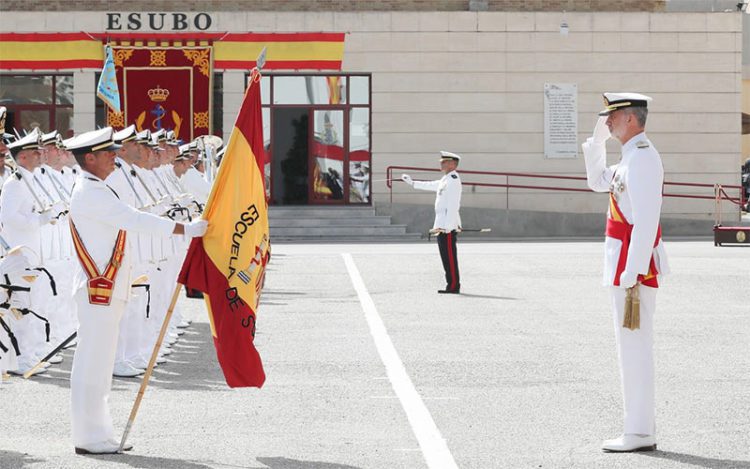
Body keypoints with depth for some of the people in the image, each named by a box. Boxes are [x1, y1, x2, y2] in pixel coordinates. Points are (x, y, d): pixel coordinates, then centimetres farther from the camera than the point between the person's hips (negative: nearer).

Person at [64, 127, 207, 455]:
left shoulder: (96, 190, 18)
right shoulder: (89, 192, -16)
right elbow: (135, 220, -22)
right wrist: (186, 230, -20)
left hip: (108, 289, 11)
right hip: (99, 289, -11)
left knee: (99, 362, 13)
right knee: (94, 360, -6)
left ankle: (97, 434, 18)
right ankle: (90, 438, -3)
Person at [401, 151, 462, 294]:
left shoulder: (453, 180, -14)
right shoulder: (445, 180, 17)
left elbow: (453, 206, -20)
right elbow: (432, 185, 36)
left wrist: (447, 227, -24)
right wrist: (412, 183, 44)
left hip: (448, 225, -10)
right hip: (443, 224, 10)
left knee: (450, 256, -9)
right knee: (446, 256, 10)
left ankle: (453, 286, -8)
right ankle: (452, 285, 13)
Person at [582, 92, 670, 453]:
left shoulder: (642, 157, -16)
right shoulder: (632, 156, 16)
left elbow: (646, 220, -22)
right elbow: (597, 182, 31)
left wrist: (632, 273, -25)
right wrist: (598, 139, 19)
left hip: (633, 266, -10)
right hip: (625, 266, 10)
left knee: (634, 346, -7)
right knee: (633, 346, 12)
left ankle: (639, 433, -4)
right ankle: (640, 428, 17)